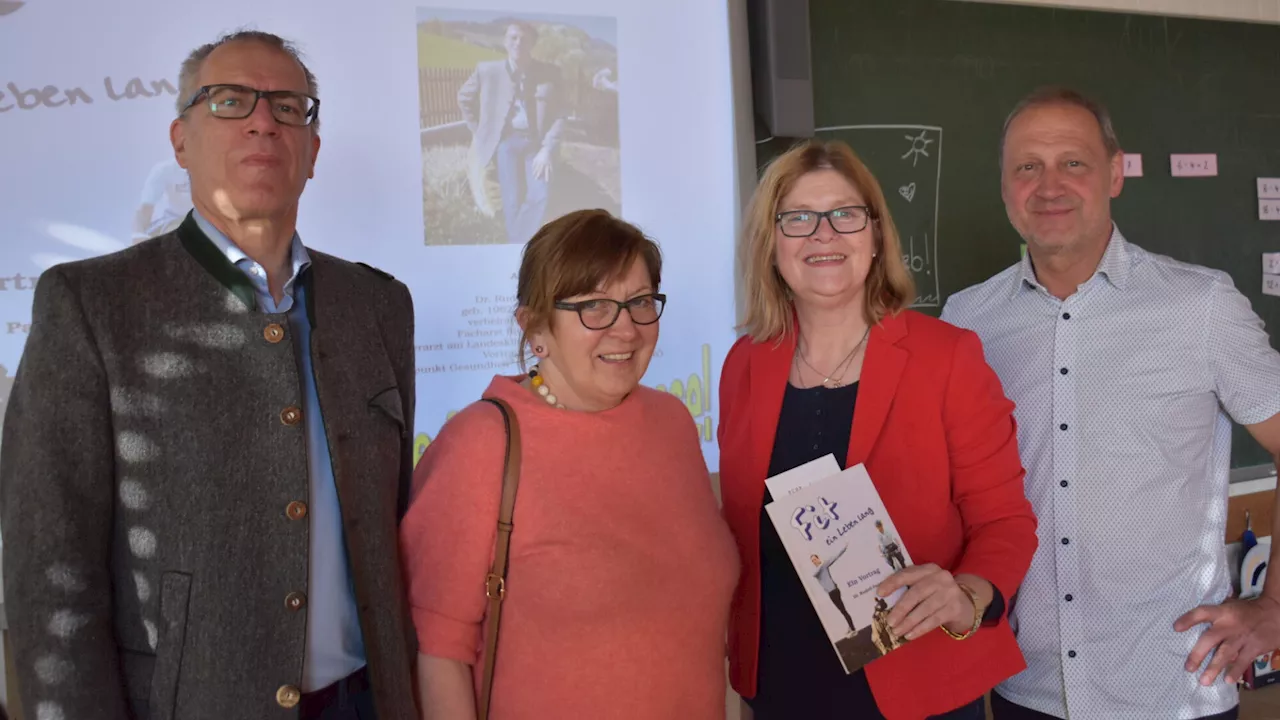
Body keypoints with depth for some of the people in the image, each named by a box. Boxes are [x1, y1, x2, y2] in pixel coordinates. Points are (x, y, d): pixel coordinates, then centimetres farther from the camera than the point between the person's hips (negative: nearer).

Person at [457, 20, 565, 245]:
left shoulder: (549, 74, -3)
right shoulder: (487, 70, -3)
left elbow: (559, 115, -1)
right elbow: (464, 98, 12)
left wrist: (547, 150, -12)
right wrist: (481, 133, 10)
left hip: (536, 143, 1)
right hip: (505, 141, -1)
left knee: (539, 196, -13)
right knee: (513, 200, -8)